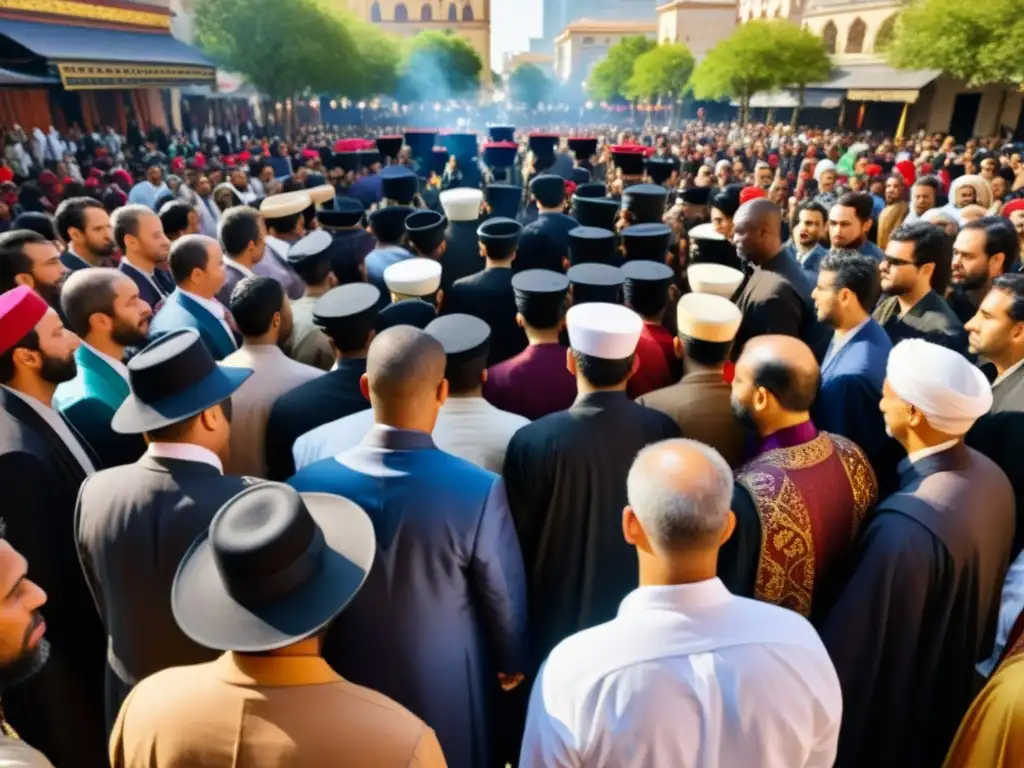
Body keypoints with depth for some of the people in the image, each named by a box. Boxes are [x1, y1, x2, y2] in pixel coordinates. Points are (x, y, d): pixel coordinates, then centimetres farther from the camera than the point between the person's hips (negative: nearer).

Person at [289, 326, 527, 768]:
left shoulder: (310, 485, -20)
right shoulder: (478, 491, -28)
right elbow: (505, 599, -13)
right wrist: (513, 663, 9)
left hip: (344, 692, 2)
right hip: (446, 696, -2)